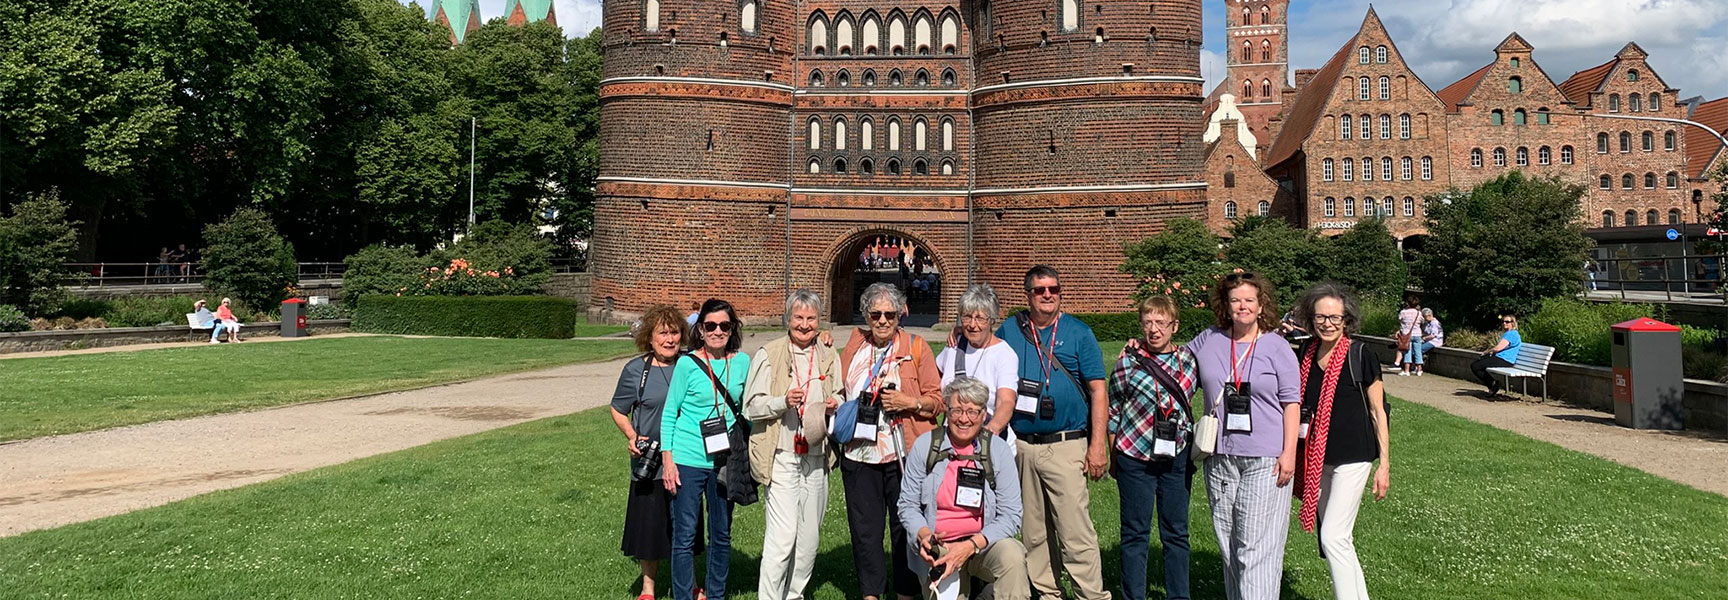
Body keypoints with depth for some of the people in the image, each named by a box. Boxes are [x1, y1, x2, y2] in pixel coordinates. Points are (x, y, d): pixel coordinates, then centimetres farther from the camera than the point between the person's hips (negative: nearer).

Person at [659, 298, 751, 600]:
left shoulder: (742, 362, 2)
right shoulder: (687, 363, -7)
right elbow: (669, 414, -2)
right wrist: (667, 460, -6)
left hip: (725, 461, 4)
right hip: (688, 461, -3)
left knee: (721, 535, 13)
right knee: (685, 536, 1)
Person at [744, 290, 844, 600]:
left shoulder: (829, 357, 10)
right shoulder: (768, 355, -4)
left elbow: (839, 397, 23)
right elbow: (751, 406, -5)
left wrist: (835, 404, 0)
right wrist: (784, 402, -22)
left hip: (817, 457, 5)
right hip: (781, 457, -5)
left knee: (810, 537, 12)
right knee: (782, 536, -10)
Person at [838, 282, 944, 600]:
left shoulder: (917, 347, 1)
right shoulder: (854, 346, 11)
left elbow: (938, 399, 0)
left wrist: (909, 402, -15)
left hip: (903, 456, -3)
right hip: (859, 455, 3)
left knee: (905, 529, 4)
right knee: (864, 530, 8)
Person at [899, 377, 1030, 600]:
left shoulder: (997, 449, -2)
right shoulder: (924, 446, -1)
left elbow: (1011, 516, -5)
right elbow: (907, 504, 4)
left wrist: (971, 546, -18)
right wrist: (923, 535, -16)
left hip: (984, 546, -1)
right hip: (937, 552, 1)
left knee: (1012, 554, -30)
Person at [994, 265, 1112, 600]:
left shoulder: (1079, 333, 2)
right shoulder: (1009, 331, 8)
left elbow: (1098, 391, 0)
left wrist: (1097, 445, -7)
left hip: (1066, 446, -3)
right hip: (1019, 447, 3)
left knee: (1076, 531, -8)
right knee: (1033, 531, 11)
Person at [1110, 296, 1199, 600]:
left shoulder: (1189, 359, 2)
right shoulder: (1128, 362, -5)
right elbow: (1113, 410, 2)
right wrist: (1113, 456, 3)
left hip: (1177, 457, 3)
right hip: (1135, 456, -3)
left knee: (1176, 532, 11)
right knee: (1135, 533, 6)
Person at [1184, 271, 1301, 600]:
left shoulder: (1277, 346, -1)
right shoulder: (1207, 341, 7)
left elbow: (1291, 402, -1)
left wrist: (1289, 452, -8)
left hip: (1264, 460, -4)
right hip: (1220, 457, 4)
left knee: (1257, 546, -6)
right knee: (1228, 544, 11)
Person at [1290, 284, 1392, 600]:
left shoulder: (1361, 356, -9)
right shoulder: (1305, 354, 5)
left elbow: (1378, 411, -5)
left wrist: (1384, 464, -6)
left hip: (1353, 457, -6)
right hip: (1316, 459, 6)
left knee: (1333, 537, -12)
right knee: (1340, 542, 13)